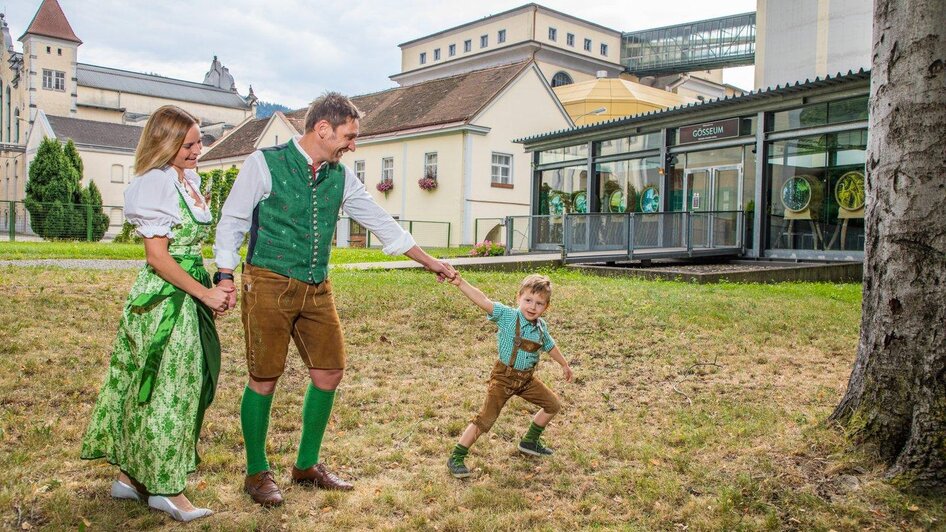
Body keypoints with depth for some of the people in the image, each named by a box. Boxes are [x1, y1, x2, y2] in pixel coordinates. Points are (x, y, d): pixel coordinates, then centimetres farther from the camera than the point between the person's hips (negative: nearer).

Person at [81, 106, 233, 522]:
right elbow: (157, 256, -18)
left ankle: (130, 476, 27)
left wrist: (215, 289, 8)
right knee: (169, 388, -1)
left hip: (188, 294, 9)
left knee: (150, 387, 14)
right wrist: (204, 293, -15)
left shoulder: (188, 179, 12)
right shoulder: (157, 182, -15)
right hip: (164, 299, -9)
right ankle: (165, 488, 11)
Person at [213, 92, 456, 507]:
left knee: (329, 372, 7)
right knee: (264, 378, 0)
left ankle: (307, 465, 25)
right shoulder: (264, 164, -6)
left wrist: (430, 262, 13)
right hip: (269, 284, -6)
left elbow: (380, 222, 12)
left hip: (317, 289, 6)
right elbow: (232, 220, -2)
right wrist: (226, 275, -11)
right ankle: (257, 473, 19)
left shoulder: (340, 177, 8)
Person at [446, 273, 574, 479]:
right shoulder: (508, 316, -20)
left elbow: (550, 346, 19)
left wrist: (565, 365, 32)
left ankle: (530, 441, 34)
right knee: (485, 419, -11)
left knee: (553, 405, 15)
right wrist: (459, 282, -44)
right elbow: (483, 300, -32)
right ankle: (456, 458, 2)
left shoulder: (541, 327, -1)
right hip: (503, 377, -7)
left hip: (527, 378, 7)